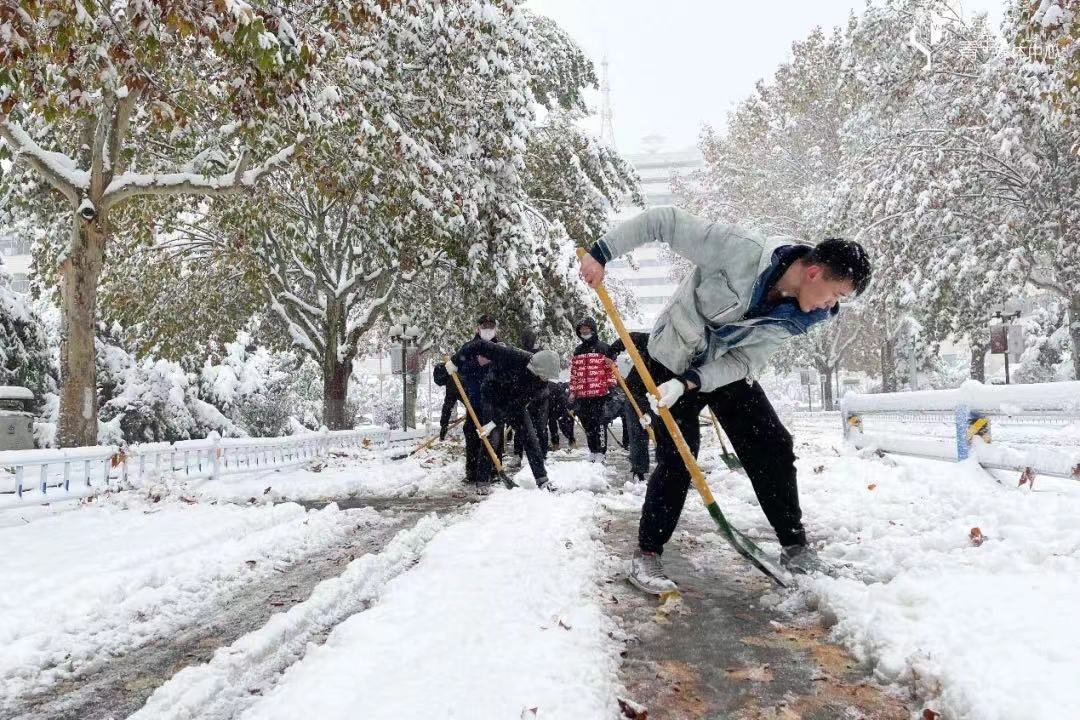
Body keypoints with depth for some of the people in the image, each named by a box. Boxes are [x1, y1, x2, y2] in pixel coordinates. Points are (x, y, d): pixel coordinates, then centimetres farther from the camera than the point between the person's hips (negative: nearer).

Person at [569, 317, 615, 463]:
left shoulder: (603, 348, 0)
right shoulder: (578, 351, 17)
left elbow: (611, 368, -2)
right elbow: (573, 372, 19)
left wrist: (611, 387, -7)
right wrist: (572, 391, 15)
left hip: (599, 393, -5)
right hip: (582, 395, 5)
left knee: (598, 422, -8)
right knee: (587, 424, 9)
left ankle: (601, 452, 0)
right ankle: (592, 450, 20)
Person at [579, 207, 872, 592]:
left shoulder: (796, 316, -14)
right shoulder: (742, 250, -32)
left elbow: (745, 360, -15)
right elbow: (664, 221, -29)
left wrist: (688, 384, -29)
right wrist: (602, 252, -32)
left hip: (728, 370, 6)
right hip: (672, 361, -5)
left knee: (774, 449, 1)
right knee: (677, 458, -11)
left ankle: (795, 547, 16)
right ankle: (646, 555, 3)